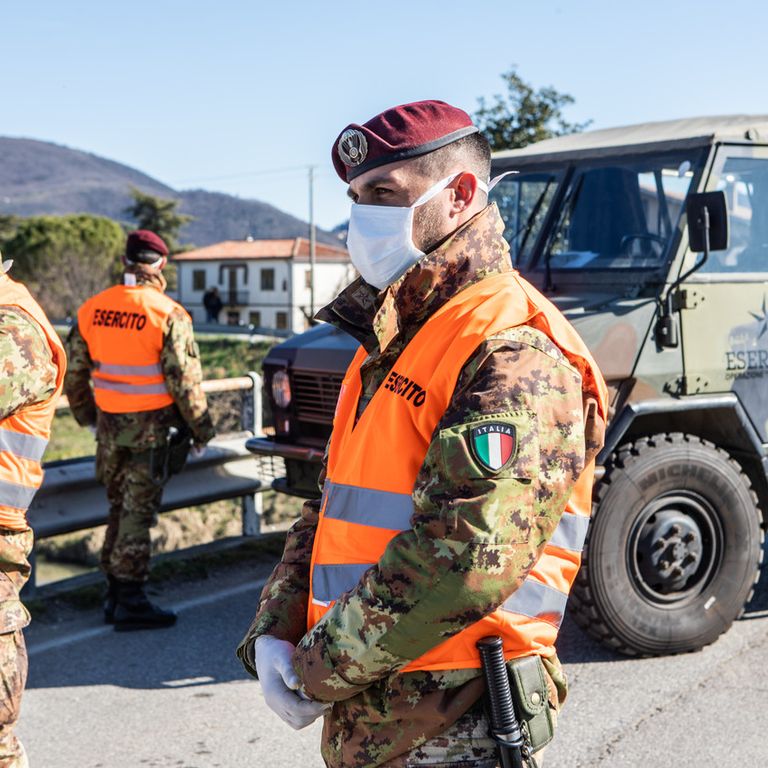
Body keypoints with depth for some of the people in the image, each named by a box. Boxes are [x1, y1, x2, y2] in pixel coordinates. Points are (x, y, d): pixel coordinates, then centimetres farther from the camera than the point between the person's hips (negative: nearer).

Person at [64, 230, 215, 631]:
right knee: (138, 512, 1)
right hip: (153, 426, -5)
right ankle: (129, 600, 5)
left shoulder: (92, 309, 3)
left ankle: (115, 594, 25)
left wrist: (86, 414, 24)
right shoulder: (168, 315, -14)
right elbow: (184, 380, -13)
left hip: (110, 425, 5)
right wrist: (201, 426, -2)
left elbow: (73, 372, 10)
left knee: (119, 507, 18)